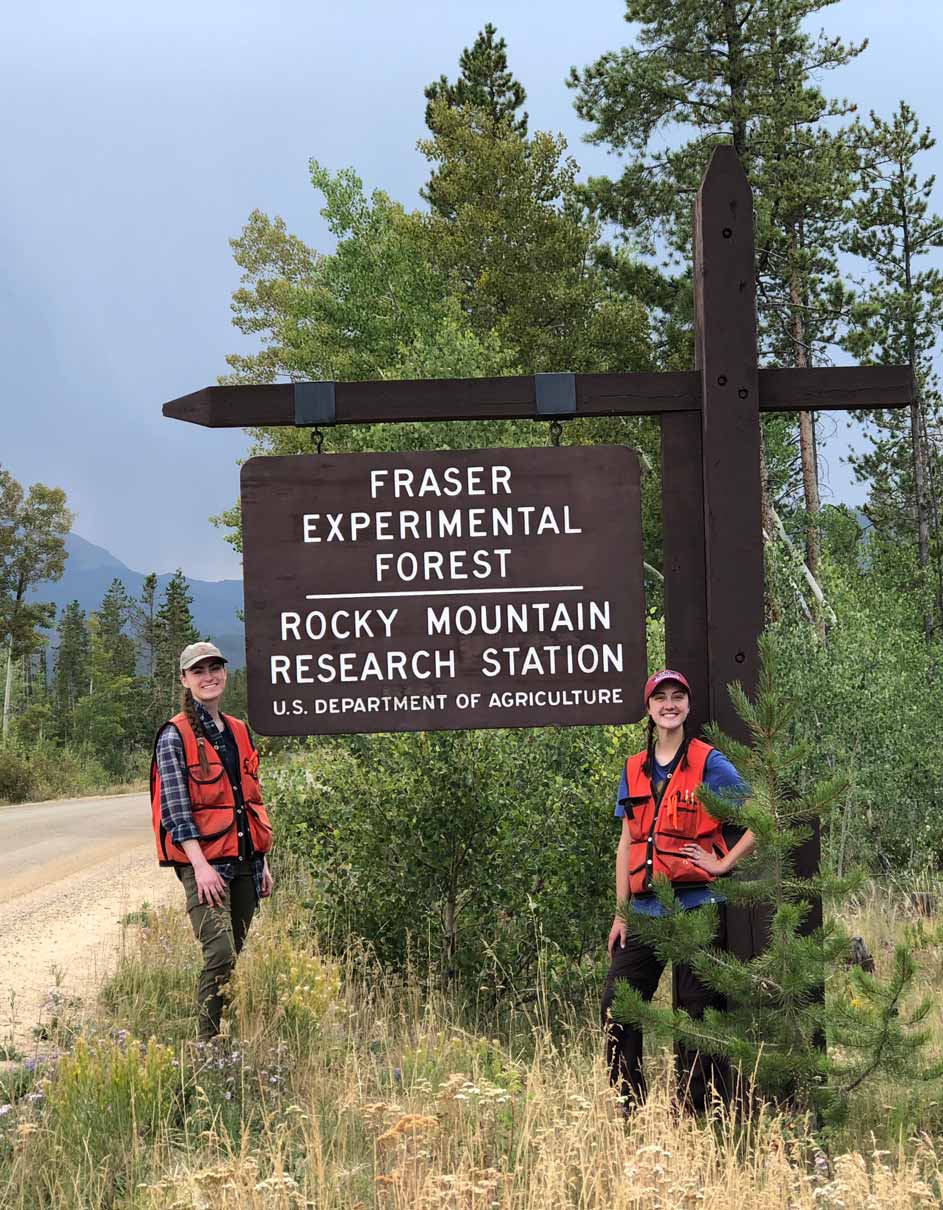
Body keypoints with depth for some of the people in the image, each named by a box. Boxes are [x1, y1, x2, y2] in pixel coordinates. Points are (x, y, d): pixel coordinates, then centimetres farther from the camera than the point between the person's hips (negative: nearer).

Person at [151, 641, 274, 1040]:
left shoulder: (239, 732, 16)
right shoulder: (174, 737, -4)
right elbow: (175, 807, -11)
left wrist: (263, 862, 17)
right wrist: (200, 866, -19)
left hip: (244, 860, 6)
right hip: (203, 861, -6)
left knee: (233, 956, 7)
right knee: (220, 953, -17)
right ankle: (207, 1044, -13)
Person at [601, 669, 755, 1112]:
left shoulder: (709, 764, -2)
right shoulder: (634, 770, 14)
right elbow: (627, 843, 15)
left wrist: (724, 862, -10)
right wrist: (621, 913, 10)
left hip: (695, 907, -5)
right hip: (645, 908, 5)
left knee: (697, 1009, -2)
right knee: (617, 1004, 0)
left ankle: (699, 1111, 5)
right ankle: (629, 1110, 9)